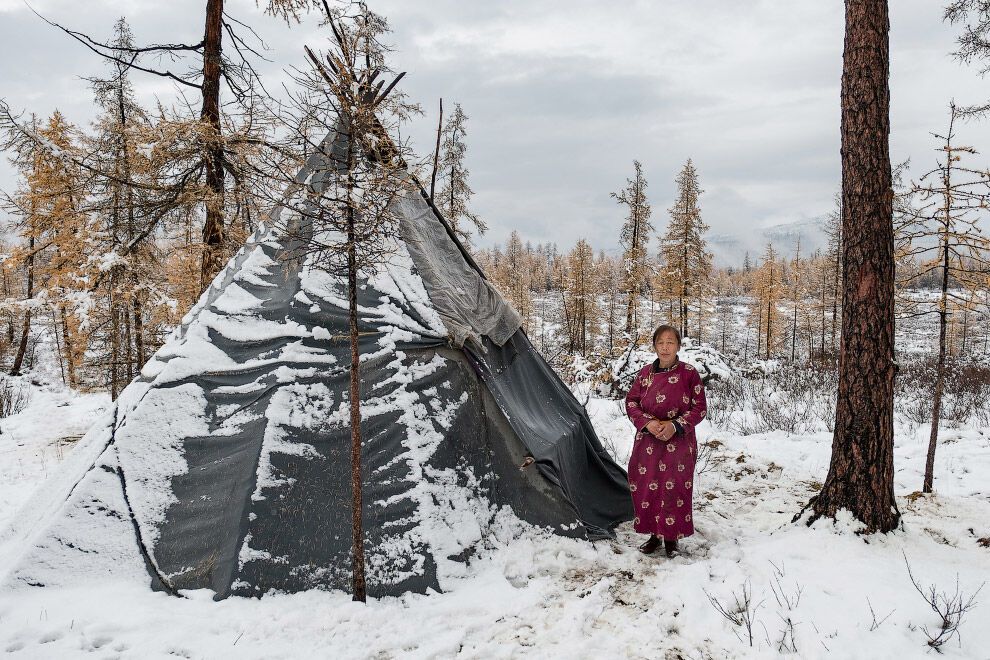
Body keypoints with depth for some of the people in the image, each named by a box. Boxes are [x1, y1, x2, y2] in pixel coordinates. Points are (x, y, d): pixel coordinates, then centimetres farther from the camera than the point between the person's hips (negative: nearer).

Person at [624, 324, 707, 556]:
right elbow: (631, 403, 7)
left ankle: (672, 538, 16)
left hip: (679, 442, -3)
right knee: (647, 488, 4)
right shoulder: (645, 373, 4)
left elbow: (699, 408, -2)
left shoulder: (689, 373, -4)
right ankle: (654, 535, 22)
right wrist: (647, 423, -10)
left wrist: (675, 426, -14)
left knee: (675, 489, -1)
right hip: (648, 441, 3)